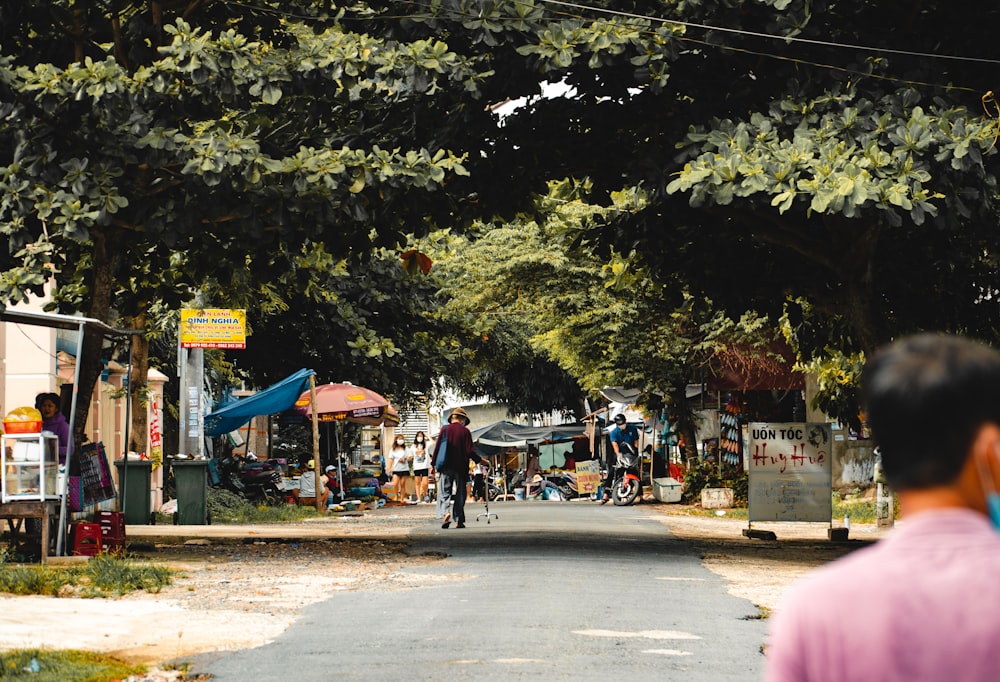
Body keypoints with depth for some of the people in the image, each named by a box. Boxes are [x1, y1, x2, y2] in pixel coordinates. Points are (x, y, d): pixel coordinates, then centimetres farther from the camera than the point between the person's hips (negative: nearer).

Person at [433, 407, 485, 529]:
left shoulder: (445, 429, 1)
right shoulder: (465, 431, -2)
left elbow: (437, 447, 0)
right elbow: (470, 451, -6)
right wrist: (479, 460, 9)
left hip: (446, 467, 0)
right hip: (460, 468, 0)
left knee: (444, 492, 1)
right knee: (460, 495, 8)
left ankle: (445, 513, -22)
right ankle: (459, 520, 7)